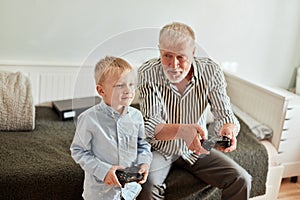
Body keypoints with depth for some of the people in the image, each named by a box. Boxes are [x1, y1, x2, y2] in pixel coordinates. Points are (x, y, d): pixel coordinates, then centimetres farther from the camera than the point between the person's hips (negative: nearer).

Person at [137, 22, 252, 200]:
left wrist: (229, 130, -40)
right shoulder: (147, 73, -20)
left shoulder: (211, 71, -14)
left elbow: (224, 114, -14)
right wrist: (182, 131, -47)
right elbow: (150, 125, -26)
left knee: (241, 180, -9)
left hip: (197, 148, 3)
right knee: (146, 185, -31)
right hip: (159, 149, -2)